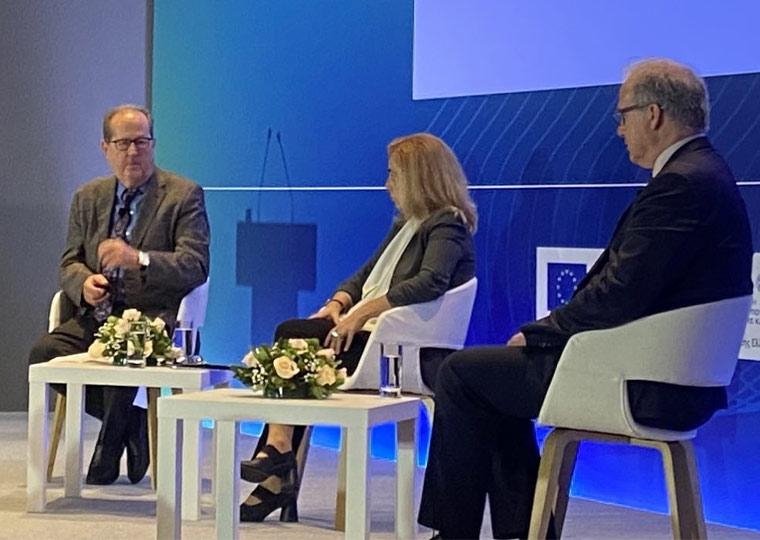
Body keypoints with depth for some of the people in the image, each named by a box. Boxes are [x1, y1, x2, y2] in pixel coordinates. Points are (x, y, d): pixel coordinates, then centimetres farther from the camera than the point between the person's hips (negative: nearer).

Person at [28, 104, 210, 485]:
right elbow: (70, 263, 15)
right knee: (44, 353, -23)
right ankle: (130, 422, -4)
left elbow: (196, 266, -9)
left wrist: (138, 259, -26)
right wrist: (85, 283, -11)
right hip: (96, 317, 5)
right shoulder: (88, 197, 18)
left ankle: (111, 442, -9)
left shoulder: (184, 195, 1)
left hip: (154, 319, -5)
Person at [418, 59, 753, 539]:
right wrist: (543, 332, 7)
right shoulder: (705, 174, 13)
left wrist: (538, 333, -10)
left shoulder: (681, 184, -19)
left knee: (462, 372, -2)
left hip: (645, 388, -11)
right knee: (493, 374, 22)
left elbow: (618, 297, -24)